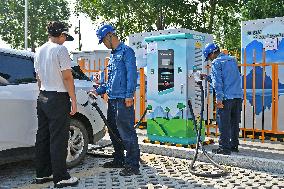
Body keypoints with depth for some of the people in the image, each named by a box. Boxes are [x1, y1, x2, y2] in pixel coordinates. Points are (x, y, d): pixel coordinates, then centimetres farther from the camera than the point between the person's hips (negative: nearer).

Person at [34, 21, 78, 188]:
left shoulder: (40, 51, 15)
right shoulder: (60, 49, -10)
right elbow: (67, 77, -14)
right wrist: (73, 100, -11)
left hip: (42, 97, 9)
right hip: (58, 98, -8)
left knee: (43, 137, 11)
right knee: (58, 139, -5)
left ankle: (42, 174, 19)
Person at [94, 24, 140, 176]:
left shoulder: (126, 51, -5)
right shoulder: (112, 55, 22)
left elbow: (132, 74, -14)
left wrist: (129, 95, -20)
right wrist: (99, 91, 20)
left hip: (123, 100, -10)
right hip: (112, 99, 10)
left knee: (126, 132, -9)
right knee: (113, 131, 15)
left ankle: (132, 165, -2)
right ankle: (119, 160, 28)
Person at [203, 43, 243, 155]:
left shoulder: (216, 63, -4)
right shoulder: (232, 60, 20)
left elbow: (218, 82, -12)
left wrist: (219, 98, -15)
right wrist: (207, 77, 30)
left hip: (226, 97, -8)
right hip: (238, 96, 8)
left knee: (224, 124, -1)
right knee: (234, 123, 15)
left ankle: (224, 148, 1)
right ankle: (234, 145, 22)